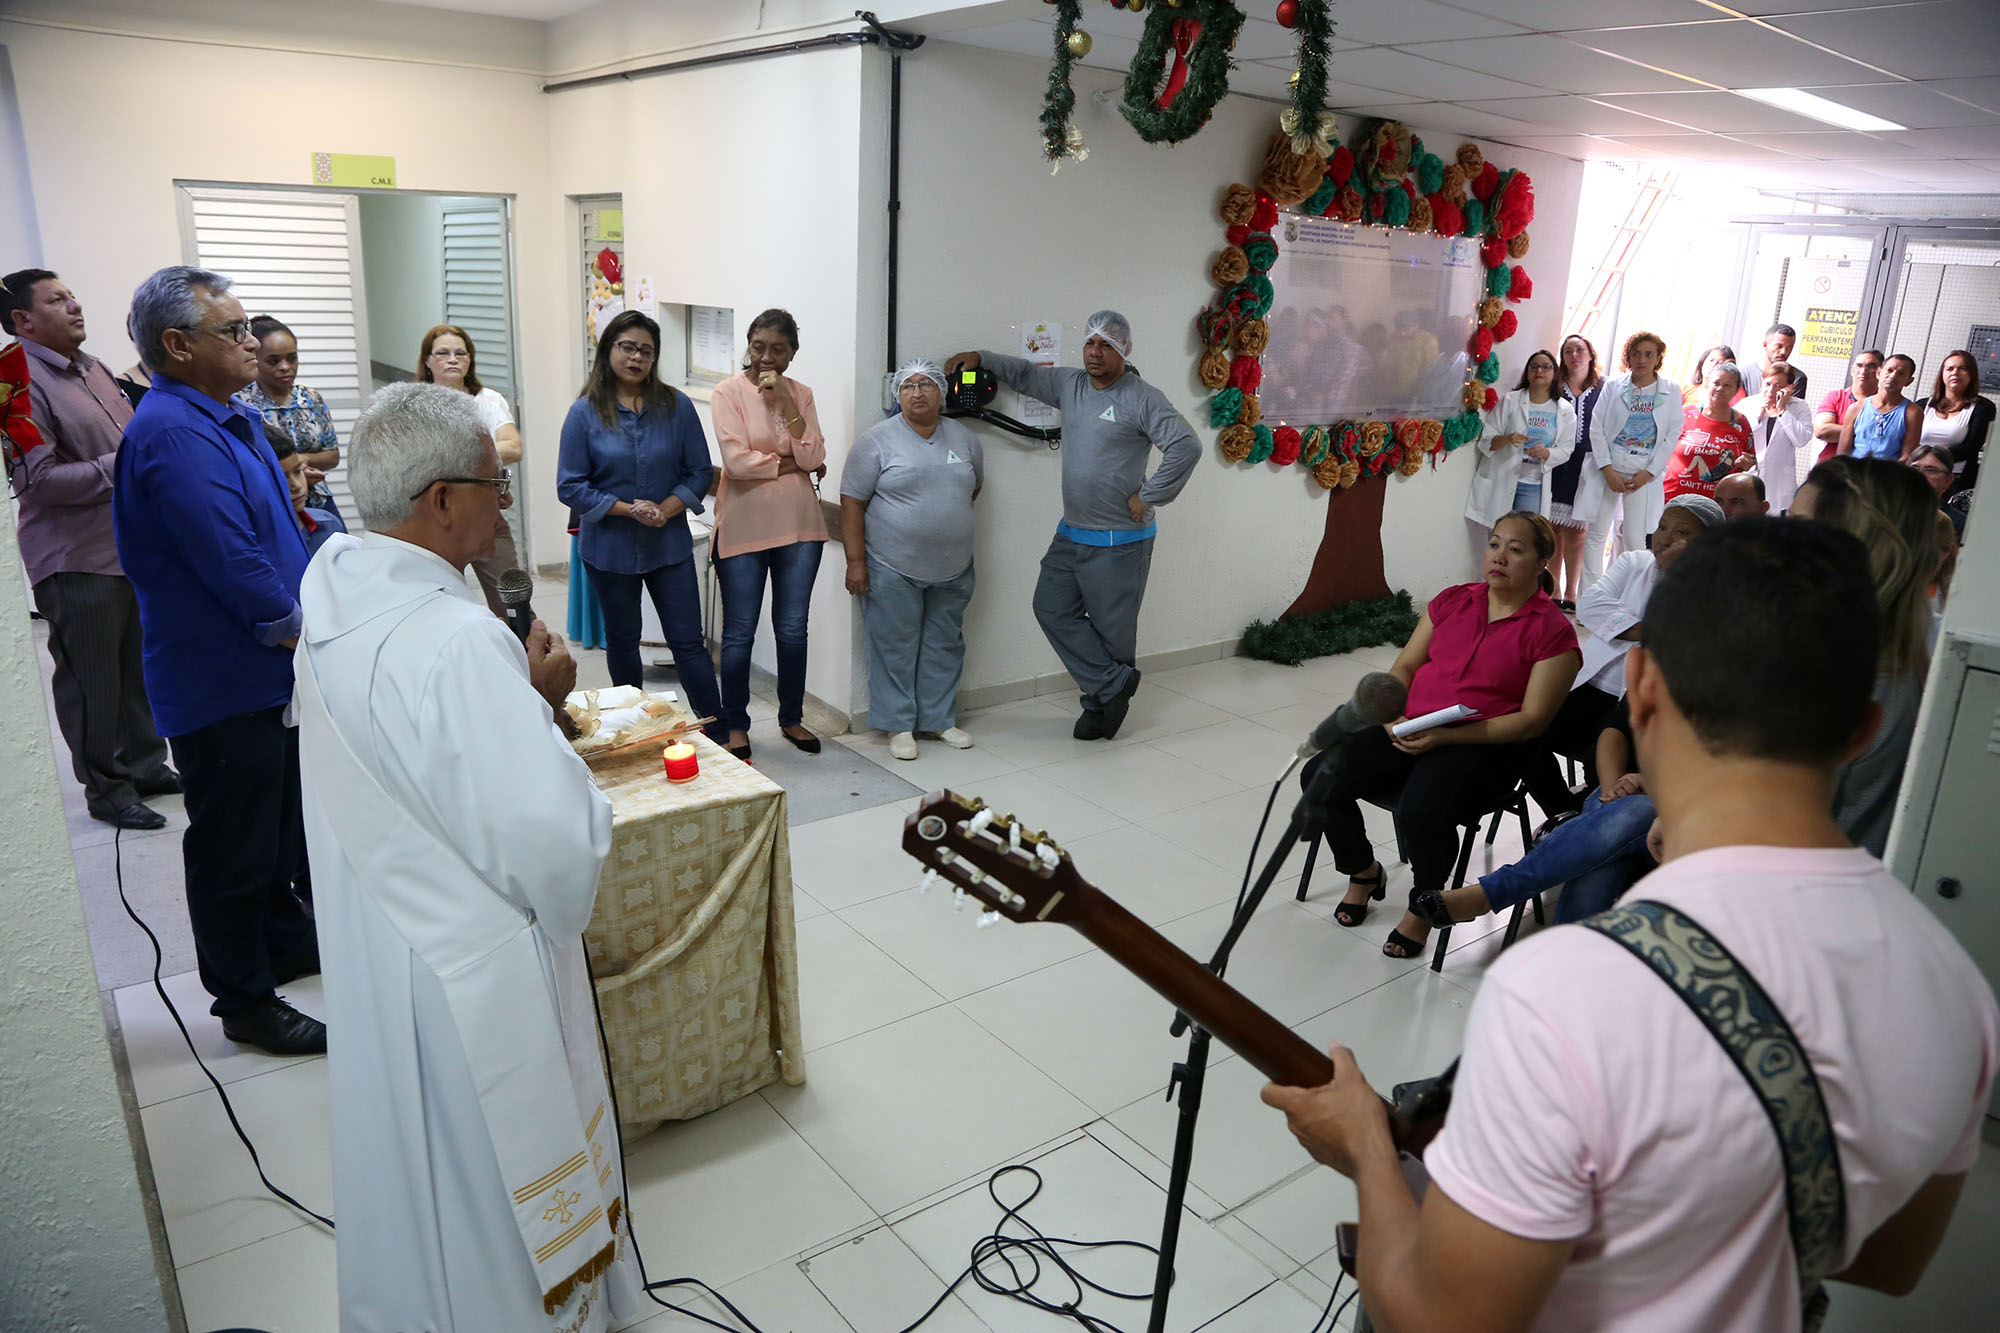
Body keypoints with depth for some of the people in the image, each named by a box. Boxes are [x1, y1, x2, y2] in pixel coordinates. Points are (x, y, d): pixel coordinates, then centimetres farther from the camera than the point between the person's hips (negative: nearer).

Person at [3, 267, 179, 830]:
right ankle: (107, 790, 14)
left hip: (134, 547, 8)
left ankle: (146, 766, 31)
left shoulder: (93, 368, 14)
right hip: (77, 560, -8)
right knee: (92, 680, 2)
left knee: (138, 668, 17)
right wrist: (118, 467, -19)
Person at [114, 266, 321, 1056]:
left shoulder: (233, 419, 11)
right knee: (234, 844, 4)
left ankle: (285, 941, 41)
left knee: (281, 823, 23)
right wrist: (309, 636, -15)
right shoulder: (174, 435, -22)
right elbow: (234, 566, -26)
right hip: (221, 686, -10)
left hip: (268, 673, 10)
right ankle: (245, 1004, 18)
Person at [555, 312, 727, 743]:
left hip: (669, 544, 0)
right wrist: (628, 509, -18)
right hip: (609, 546, 0)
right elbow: (570, 486, -8)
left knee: (688, 642, -1)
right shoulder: (586, 412, -7)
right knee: (622, 640, 17)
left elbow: (700, 472, 0)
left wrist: (666, 509, -16)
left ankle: (718, 737, 5)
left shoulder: (676, 407, -3)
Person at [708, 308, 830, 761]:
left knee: (792, 629, 11)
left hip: (798, 526, 3)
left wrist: (786, 402, -12)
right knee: (739, 633, 5)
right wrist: (791, 463, -8)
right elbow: (736, 460, -16)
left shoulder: (801, 394, 7)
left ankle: (791, 719, 27)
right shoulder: (729, 391, -5)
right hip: (743, 528, -3)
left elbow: (814, 458, -6)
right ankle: (736, 726, 20)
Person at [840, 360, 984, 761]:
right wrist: (855, 562, -12)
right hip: (893, 569, -4)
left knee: (945, 647, 12)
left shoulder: (965, 439, 6)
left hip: (953, 570, 5)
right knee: (895, 648, 2)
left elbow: (974, 486, 23)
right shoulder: (877, 440, -7)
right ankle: (899, 726, 14)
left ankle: (940, 720, 26)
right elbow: (852, 503, -8)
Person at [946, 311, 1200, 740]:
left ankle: (1101, 705, 19)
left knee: (1112, 628, 2)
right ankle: (1113, 685, 10)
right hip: (1071, 533, 8)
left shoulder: (1143, 399, -13)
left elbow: (1186, 447, -20)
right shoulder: (1069, 384, 9)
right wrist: (980, 358, 16)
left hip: (1119, 541, -8)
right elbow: (1025, 373, 26)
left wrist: (1149, 497, -18)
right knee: (1052, 609, 5)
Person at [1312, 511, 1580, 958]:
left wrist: (1444, 737, -18)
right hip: (1411, 731, 5)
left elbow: (1531, 720, -9)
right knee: (1319, 777, -15)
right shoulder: (1453, 600, 13)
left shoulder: (1552, 632, -3)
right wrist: (1395, 718, -7)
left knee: (1420, 811, -35)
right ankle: (1363, 871, 13)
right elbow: (1404, 667, 14)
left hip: (1484, 745, -5)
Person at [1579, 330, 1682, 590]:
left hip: (1645, 474, -1)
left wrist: (1649, 472, -7)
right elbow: (1596, 428, 1)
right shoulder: (1613, 386, 5)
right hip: (1608, 469, 1)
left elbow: (1672, 435, 3)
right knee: (1596, 534, 0)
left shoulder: (1671, 391, 5)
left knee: (1635, 540, -4)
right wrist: (1608, 469, -9)